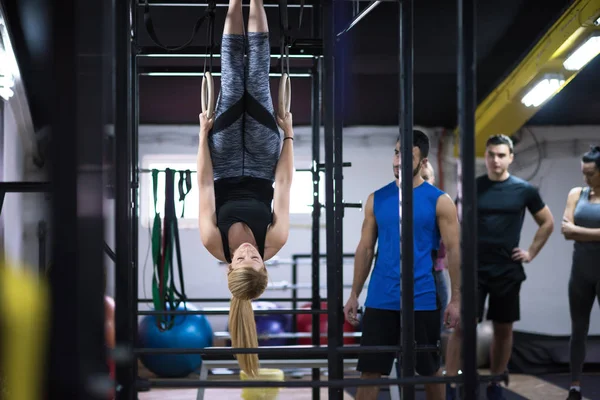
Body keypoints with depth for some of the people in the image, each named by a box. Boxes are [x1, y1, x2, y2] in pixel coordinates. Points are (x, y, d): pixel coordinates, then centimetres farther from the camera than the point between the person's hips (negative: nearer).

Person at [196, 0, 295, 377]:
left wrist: (203, 133, -15)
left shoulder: (215, 244, -29)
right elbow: (284, 183, -21)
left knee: (235, 89, -12)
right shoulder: (274, 243, -28)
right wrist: (289, 133, -15)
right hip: (260, 170, 0)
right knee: (255, 84, -13)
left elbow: (204, 184, -21)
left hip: (226, 172, 0)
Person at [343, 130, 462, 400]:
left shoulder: (439, 201, -2)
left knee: (429, 369, 11)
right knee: (370, 370, 0)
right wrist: (354, 294, 5)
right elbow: (365, 249, 10)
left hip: (421, 301, -2)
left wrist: (455, 299, -8)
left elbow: (453, 251, -3)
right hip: (380, 300, 2)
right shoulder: (376, 199, 7)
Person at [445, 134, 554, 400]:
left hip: (508, 270, 1)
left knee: (503, 329, 8)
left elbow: (547, 223, 12)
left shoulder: (524, 190, 1)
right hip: (474, 268, -1)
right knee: (462, 326, -8)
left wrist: (531, 253, 5)